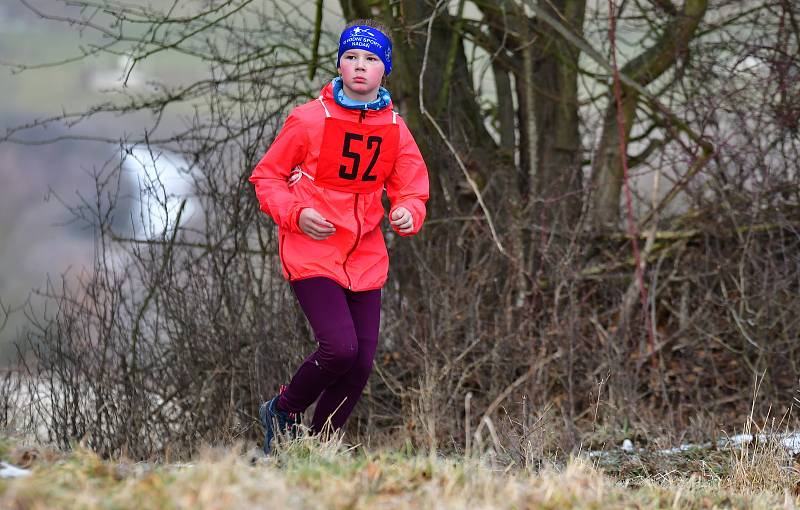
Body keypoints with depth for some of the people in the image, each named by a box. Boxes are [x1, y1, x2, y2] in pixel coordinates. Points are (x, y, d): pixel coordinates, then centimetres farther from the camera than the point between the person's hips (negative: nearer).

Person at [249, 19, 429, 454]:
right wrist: (296, 214, -16)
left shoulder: (395, 129, 6)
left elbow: (412, 190, 12)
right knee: (340, 348, -22)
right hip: (311, 254, -5)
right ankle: (282, 411, 5)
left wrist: (407, 214, -12)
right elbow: (266, 177, 1)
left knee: (360, 366, 0)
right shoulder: (310, 119, -6)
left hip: (365, 259, 5)